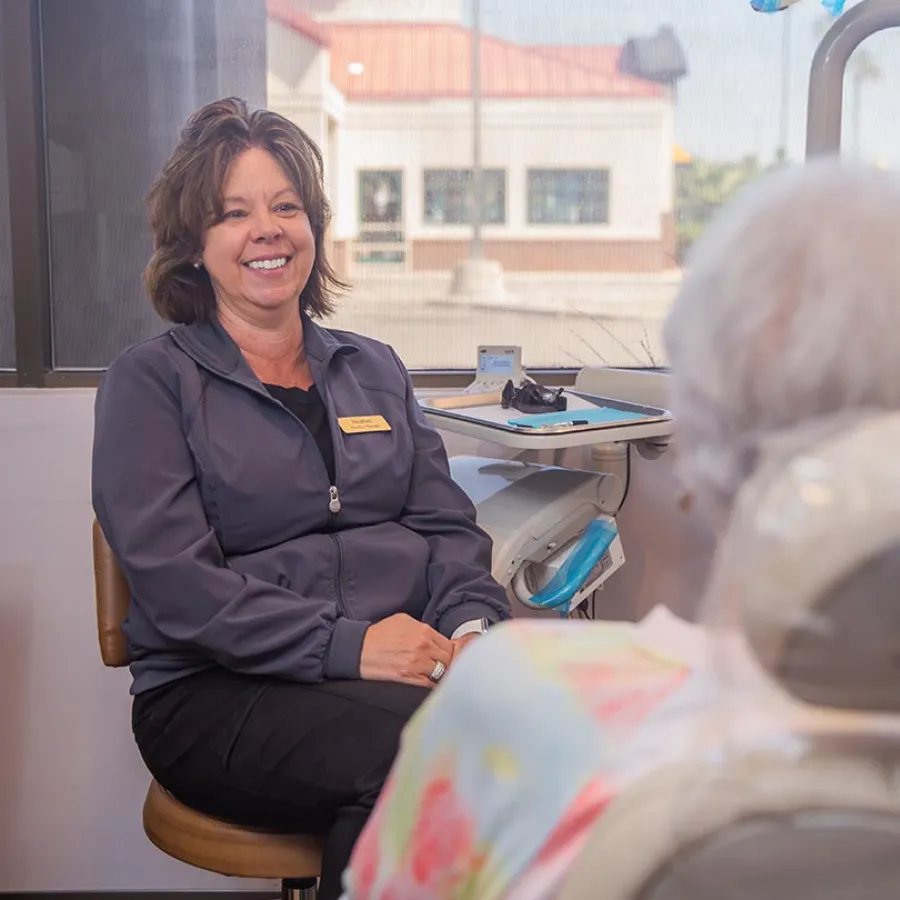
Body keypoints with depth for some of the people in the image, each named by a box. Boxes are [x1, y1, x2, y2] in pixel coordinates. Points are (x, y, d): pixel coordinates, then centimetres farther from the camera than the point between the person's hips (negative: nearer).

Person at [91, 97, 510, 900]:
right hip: (221, 694, -4)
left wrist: (470, 626, -7)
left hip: (408, 663, 5)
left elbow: (449, 524, 15)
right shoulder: (151, 381, 4)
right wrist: (345, 644, -19)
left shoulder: (373, 369, 21)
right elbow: (174, 582, -8)